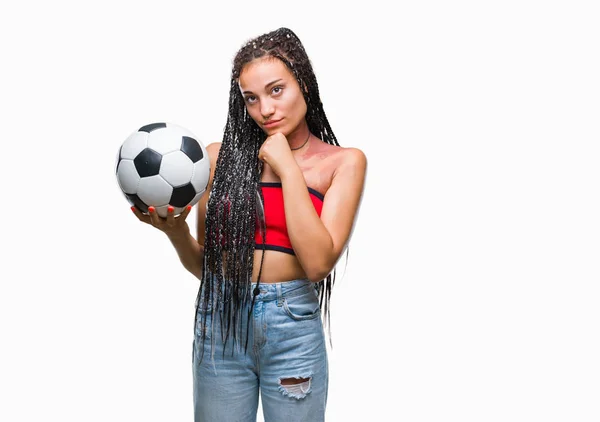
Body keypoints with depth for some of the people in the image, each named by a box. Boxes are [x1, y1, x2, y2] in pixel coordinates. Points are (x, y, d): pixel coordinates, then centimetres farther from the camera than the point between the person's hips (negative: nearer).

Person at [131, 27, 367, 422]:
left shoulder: (343, 162, -2)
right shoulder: (221, 156, 1)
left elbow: (318, 263, -14)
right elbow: (203, 264, 8)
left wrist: (287, 168, -12)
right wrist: (175, 231, -13)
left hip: (293, 326, -1)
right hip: (219, 319, 2)